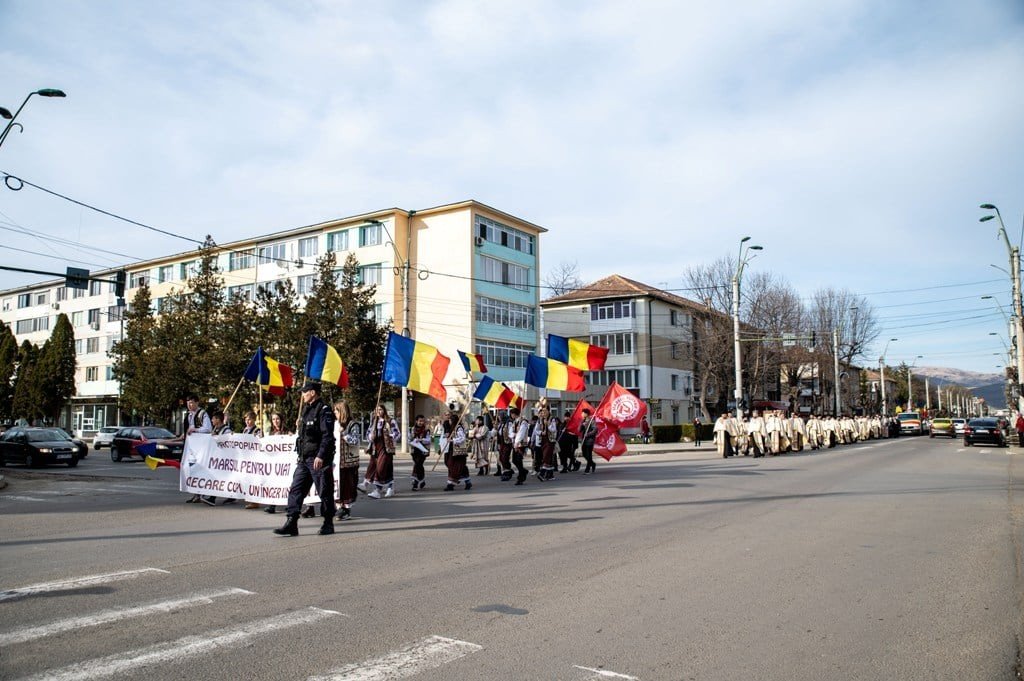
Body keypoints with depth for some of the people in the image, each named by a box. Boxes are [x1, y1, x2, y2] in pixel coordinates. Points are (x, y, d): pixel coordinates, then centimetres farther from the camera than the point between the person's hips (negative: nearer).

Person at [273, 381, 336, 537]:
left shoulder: (324, 411, -11)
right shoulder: (307, 410, 17)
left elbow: (327, 437, -19)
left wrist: (321, 456, -25)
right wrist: (301, 456, 22)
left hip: (318, 460, -9)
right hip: (304, 459, 9)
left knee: (325, 492, 1)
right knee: (295, 490, 3)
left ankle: (328, 524, 12)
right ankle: (291, 523, 4)